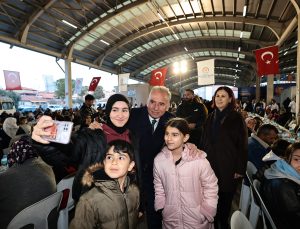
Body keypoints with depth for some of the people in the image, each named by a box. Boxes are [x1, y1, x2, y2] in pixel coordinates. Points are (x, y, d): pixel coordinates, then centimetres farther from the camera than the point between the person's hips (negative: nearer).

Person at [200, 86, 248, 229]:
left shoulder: (237, 118, -7)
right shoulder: (211, 117, 7)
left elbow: (242, 145, -9)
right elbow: (204, 142, 10)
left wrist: (240, 169, -12)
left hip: (228, 167, -4)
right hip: (210, 165, 4)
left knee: (226, 198, 11)